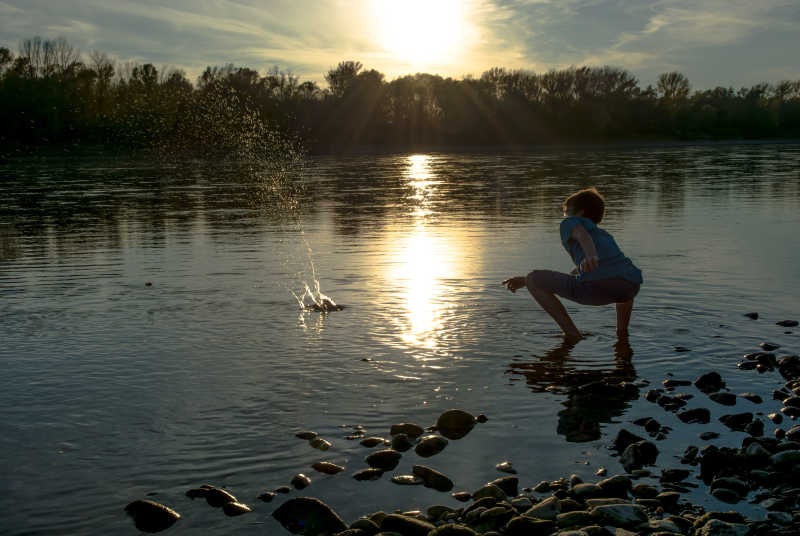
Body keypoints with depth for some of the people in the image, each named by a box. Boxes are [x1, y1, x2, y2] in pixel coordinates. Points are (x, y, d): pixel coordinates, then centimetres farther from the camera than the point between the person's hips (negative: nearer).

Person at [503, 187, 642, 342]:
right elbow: (576, 274, 46)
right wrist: (525, 281, 50)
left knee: (533, 279, 13)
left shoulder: (570, 222, 23)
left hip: (596, 285, -7)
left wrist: (591, 256, -27)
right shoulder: (605, 236, 41)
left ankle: (571, 333, 5)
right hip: (630, 288, 7)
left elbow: (583, 235, -3)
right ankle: (622, 330, 25)